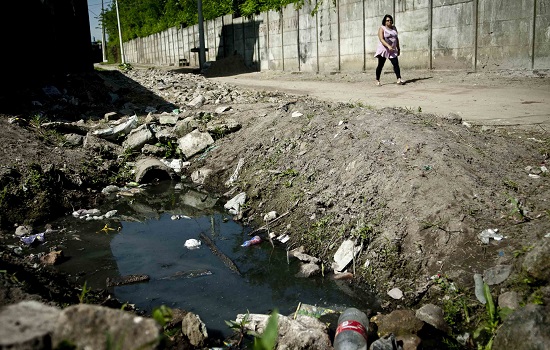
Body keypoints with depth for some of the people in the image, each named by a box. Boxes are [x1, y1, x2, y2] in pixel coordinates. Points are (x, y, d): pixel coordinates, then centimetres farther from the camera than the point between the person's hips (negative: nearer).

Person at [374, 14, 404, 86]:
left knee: (396, 63, -11)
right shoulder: (382, 29, -7)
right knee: (380, 65, 2)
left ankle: (399, 79, -19)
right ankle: (377, 80, 14)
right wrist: (388, 46, -32)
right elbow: (381, 39, -20)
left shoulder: (394, 28, 12)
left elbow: (396, 39, 19)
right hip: (383, 50, -4)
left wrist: (398, 48, 15)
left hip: (392, 50, 4)